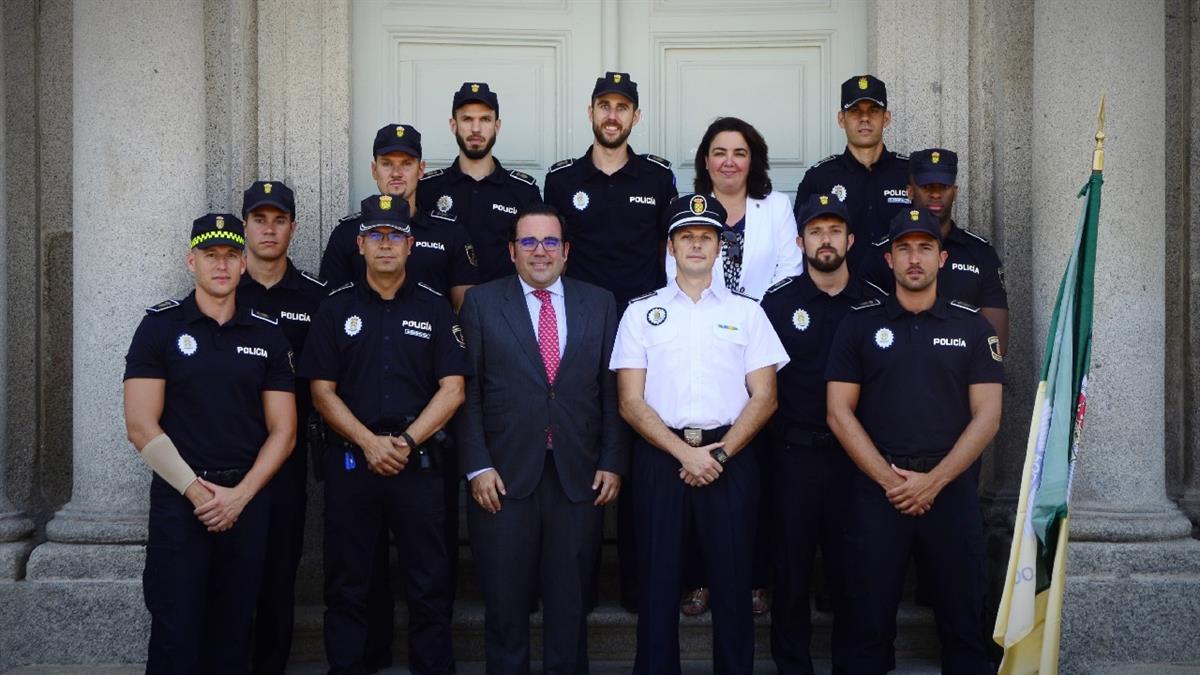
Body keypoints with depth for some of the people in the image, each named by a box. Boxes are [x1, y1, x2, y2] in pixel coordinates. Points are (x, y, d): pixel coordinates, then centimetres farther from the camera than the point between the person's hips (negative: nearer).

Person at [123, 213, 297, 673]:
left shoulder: (267, 335, 7)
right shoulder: (160, 325, 0)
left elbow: (283, 430, 5)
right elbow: (141, 425, -5)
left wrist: (240, 495, -7)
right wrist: (196, 489, -11)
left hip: (248, 501, 2)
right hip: (179, 497, -2)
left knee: (233, 632, 8)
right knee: (176, 632, 0)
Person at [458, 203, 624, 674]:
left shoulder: (600, 304, 9)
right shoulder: (482, 303, 4)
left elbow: (611, 390, 7)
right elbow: (468, 391, -1)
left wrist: (612, 461, 1)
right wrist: (477, 465, -8)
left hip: (579, 476, 1)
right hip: (505, 476, -1)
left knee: (570, 600, 9)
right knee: (505, 600, 7)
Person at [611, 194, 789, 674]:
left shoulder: (746, 311, 10)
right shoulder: (641, 312, 9)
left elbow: (764, 397, 4)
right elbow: (630, 402, 2)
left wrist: (721, 453, -9)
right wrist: (684, 452, -10)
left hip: (731, 457, 0)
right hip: (660, 454, 0)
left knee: (733, 579, 3)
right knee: (658, 578, 3)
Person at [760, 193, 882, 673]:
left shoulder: (875, 303, 6)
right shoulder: (777, 301, 2)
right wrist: (777, 435, -3)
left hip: (855, 454, 1)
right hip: (794, 454, -1)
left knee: (851, 571, 7)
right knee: (792, 571, 6)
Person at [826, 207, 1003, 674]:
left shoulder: (973, 328, 8)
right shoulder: (859, 324, 6)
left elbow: (987, 417, 1)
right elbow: (840, 413, 1)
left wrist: (933, 481, -9)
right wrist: (890, 479, -9)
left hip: (951, 489, 1)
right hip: (876, 489, 0)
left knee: (963, 620, 5)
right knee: (867, 623, 3)